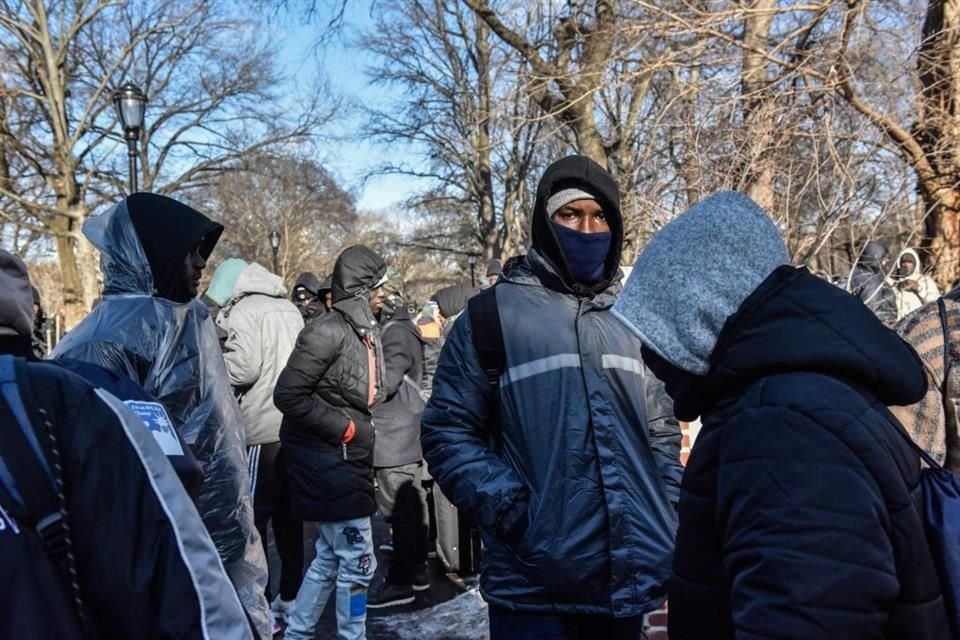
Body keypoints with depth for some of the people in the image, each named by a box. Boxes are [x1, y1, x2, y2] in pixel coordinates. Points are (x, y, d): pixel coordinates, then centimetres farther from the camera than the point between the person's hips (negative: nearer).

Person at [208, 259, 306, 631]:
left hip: (263, 432, -7)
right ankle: (291, 599, 23)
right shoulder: (289, 309, 13)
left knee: (252, 520, 1)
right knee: (288, 517, 14)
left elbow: (242, 368, -17)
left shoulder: (243, 311, -8)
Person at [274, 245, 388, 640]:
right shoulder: (329, 330, -17)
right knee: (358, 561, -1)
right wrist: (343, 426, -16)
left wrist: (360, 434, 12)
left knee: (329, 558, 18)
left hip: (347, 459, 9)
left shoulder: (366, 331, 10)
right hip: (330, 461, -9)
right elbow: (288, 394, -22)